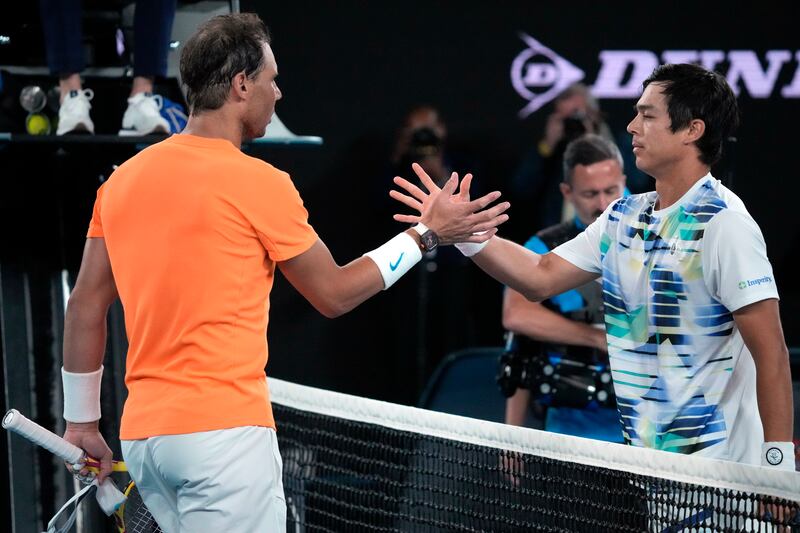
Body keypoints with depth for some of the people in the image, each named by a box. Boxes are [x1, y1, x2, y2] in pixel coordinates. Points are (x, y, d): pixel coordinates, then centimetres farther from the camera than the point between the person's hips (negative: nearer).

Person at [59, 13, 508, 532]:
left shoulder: (121, 180, 10)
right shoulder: (258, 182, -8)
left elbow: (85, 306, 13)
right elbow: (334, 294, 2)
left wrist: (82, 421, 21)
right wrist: (427, 234, 11)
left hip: (141, 433, 7)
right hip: (223, 431, -7)